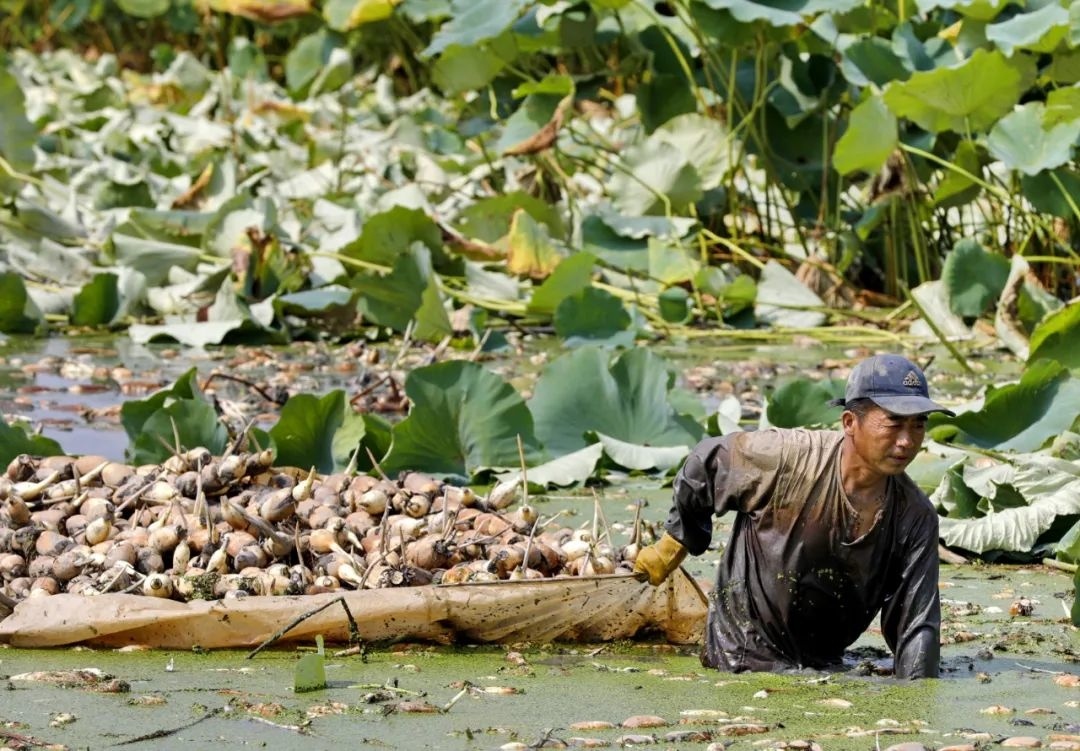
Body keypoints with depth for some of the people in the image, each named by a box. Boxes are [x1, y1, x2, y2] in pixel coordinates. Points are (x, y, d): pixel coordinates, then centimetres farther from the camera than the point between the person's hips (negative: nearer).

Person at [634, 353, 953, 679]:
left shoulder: (916, 516, -11)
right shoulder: (784, 457, -21)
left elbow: (917, 626, -9)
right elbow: (702, 467, -2)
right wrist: (674, 545, 12)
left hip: (825, 665, 4)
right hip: (743, 659, -4)